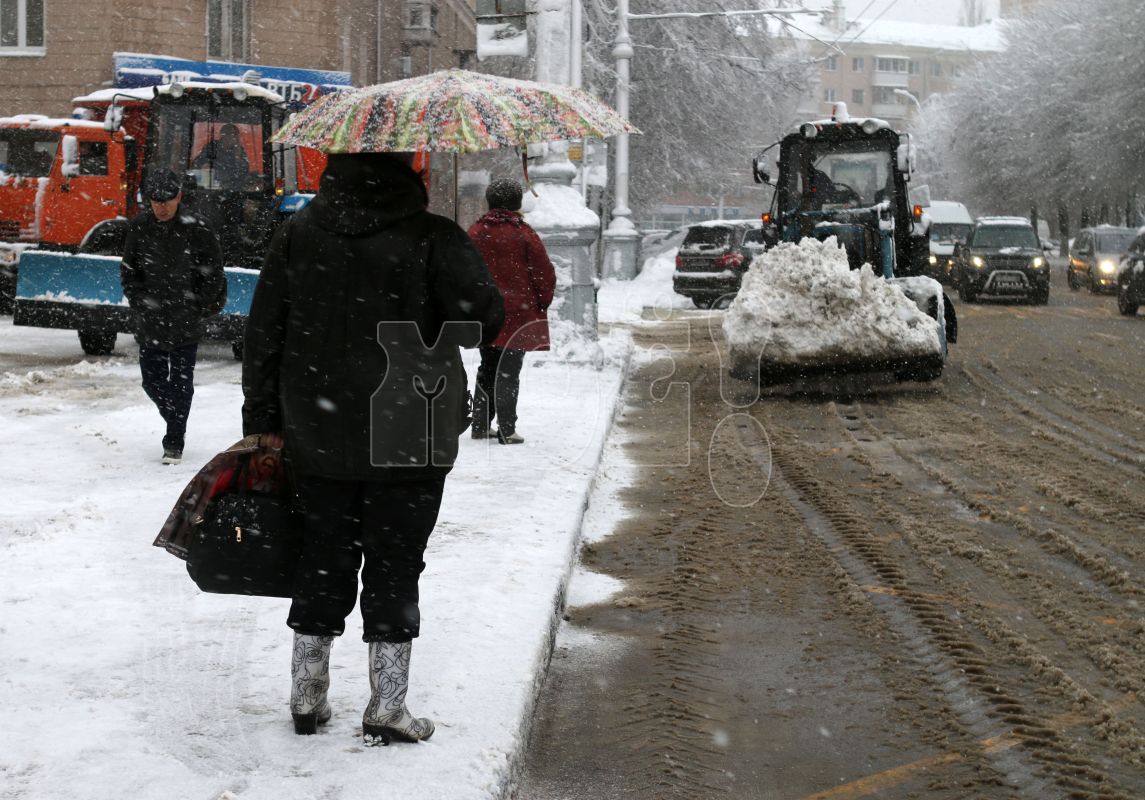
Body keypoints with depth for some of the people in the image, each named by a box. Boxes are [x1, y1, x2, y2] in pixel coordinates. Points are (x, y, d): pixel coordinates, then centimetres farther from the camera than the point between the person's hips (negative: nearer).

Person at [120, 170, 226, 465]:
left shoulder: (196, 230, -7)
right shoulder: (139, 228, 1)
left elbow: (213, 273, 0)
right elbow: (128, 270, 11)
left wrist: (201, 307, -4)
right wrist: (139, 302, 1)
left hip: (185, 322, -3)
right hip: (150, 322, 3)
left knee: (181, 383, 1)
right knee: (152, 380, 9)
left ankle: (174, 443, 9)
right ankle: (175, 419, 34)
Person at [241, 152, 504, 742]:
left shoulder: (296, 235, 1)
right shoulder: (433, 238, -13)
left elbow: (263, 334, 4)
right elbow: (484, 318, -17)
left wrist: (264, 420, 12)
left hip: (316, 442, 4)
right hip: (409, 443, -3)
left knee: (322, 561, 15)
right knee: (394, 565, 6)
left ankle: (306, 697, 23)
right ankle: (386, 709, 11)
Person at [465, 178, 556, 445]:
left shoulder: (475, 233, 4)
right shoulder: (524, 234, -9)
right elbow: (545, 273, -6)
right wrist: (541, 306, 8)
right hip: (517, 314, -4)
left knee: (487, 369, 16)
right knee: (508, 372, -1)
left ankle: (480, 425, 18)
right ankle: (506, 430, -1)